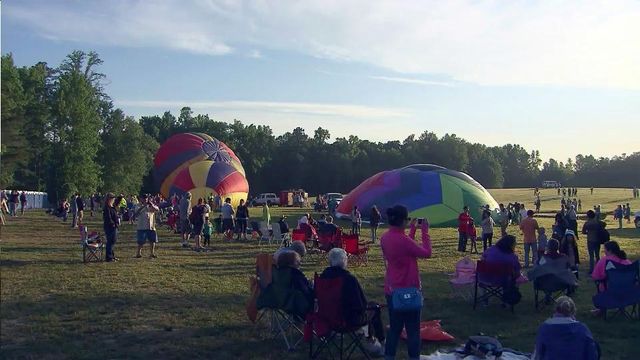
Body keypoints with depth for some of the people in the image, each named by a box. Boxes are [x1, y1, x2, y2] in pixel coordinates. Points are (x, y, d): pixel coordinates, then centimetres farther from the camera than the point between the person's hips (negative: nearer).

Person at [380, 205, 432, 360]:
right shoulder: (403, 240, -25)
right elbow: (426, 253, -15)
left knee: (394, 327, 17)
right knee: (413, 329, 7)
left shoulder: (385, 237, 0)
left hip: (391, 290, 8)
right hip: (408, 291, -7)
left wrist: (412, 229, 14)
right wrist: (425, 231, -7)